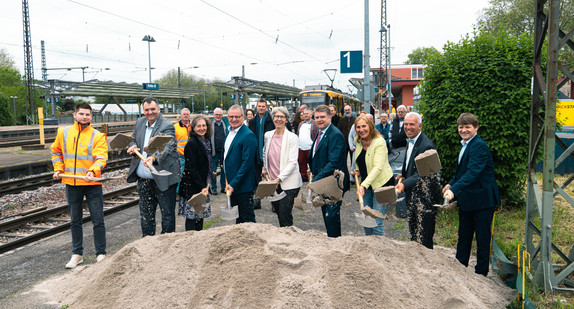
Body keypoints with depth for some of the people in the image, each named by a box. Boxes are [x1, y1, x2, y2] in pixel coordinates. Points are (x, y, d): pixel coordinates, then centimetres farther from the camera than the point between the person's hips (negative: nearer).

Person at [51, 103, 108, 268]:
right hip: (71, 183, 3)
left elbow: (101, 157, -13)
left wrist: (92, 171, -31)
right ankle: (77, 254, 27)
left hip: (92, 184, -3)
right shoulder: (63, 132, 6)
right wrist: (58, 169, 7)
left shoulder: (97, 136, -5)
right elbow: (56, 151, 20)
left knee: (98, 221, 1)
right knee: (75, 221, 14)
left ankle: (101, 254, 13)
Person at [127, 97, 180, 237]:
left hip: (162, 179, -6)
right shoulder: (139, 122, 8)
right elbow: (133, 139, 22)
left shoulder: (167, 126, -13)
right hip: (143, 179, 6)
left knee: (167, 213, 3)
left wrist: (154, 158, -47)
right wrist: (133, 146, -2)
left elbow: (167, 148, -28)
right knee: (145, 214, 17)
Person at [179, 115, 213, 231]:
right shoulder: (192, 143, -16)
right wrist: (202, 186, -22)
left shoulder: (207, 141, 9)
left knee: (200, 214, 15)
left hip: (202, 185, 8)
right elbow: (192, 168, -19)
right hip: (192, 186, -8)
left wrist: (206, 184, 14)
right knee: (192, 216, -4)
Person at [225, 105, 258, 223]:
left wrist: (234, 184, -22)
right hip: (231, 184, 8)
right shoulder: (230, 132, 11)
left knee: (247, 217, 4)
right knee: (237, 217, 18)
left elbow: (247, 162, -21)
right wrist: (229, 182, 15)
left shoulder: (248, 136, -17)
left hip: (244, 185, -8)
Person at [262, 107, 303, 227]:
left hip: (289, 183, -5)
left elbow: (292, 162, -15)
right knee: (278, 211, 13)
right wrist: (265, 168, 17)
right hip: (272, 181, 5)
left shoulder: (292, 137, -10)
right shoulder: (267, 135, 6)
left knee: (284, 215, -8)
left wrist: (279, 178, -22)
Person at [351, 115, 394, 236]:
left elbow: (378, 167, -28)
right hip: (365, 184, 7)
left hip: (381, 183, -7)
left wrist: (363, 185, -36)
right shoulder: (358, 141, 4)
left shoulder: (379, 142, -19)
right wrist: (357, 170, 4)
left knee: (376, 221, -8)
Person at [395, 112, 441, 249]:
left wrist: (404, 184, -39)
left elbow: (421, 174, -28)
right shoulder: (411, 142, 11)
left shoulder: (426, 146, -20)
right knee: (413, 236, 19)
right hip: (413, 196, 10)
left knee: (424, 240, -7)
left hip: (425, 198, -10)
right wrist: (404, 174, 13)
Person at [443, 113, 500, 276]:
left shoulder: (479, 146, -19)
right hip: (466, 200, 9)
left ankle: (481, 272, 17)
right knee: (463, 236, 18)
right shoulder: (465, 145, 11)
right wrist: (451, 183, 8)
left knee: (482, 237, 4)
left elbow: (473, 172, -31)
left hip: (482, 199, -9)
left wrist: (454, 190, -41)